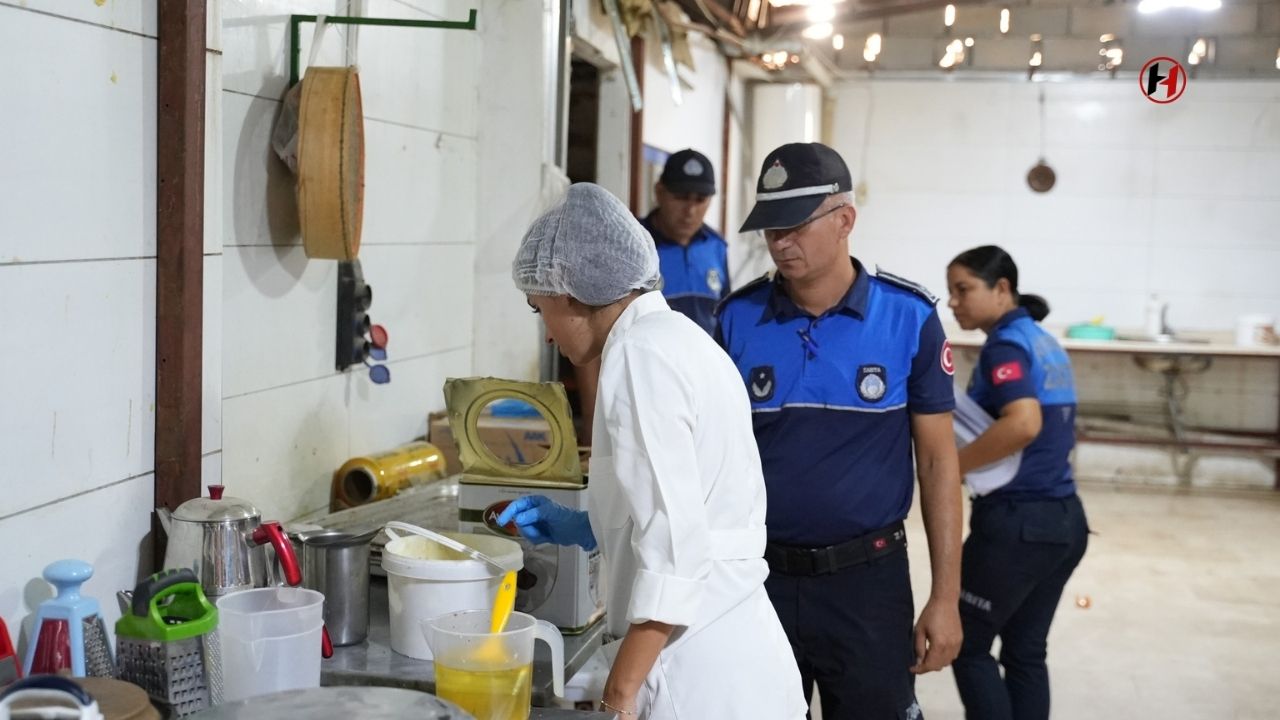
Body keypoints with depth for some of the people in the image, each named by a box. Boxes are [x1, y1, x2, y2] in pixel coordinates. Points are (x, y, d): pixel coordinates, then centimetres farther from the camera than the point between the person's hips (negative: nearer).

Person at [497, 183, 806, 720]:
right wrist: (579, 528, 22)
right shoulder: (679, 337, 13)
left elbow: (673, 551, -21)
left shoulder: (640, 353, -15)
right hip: (734, 651, 9)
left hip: (701, 674, -9)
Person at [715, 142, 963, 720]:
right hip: (759, 575, 2)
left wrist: (946, 596, -5)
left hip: (867, 578, -1)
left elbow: (936, 459, -2)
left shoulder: (909, 317, -7)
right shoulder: (738, 319, -2)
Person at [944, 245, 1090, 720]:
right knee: (1026, 652, 15)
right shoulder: (1045, 343, 13)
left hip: (1016, 523, -8)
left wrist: (953, 465, -21)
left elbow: (1024, 423, -31)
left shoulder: (1004, 346, -14)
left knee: (967, 645, 7)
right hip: (1065, 520, 9)